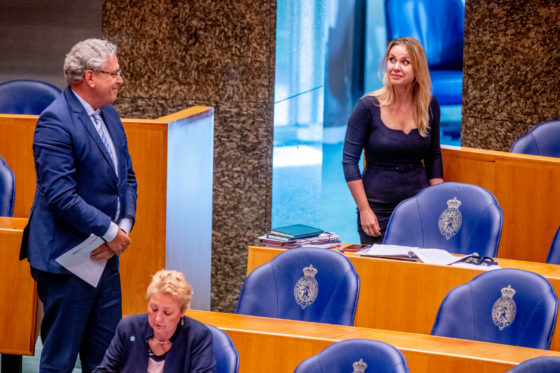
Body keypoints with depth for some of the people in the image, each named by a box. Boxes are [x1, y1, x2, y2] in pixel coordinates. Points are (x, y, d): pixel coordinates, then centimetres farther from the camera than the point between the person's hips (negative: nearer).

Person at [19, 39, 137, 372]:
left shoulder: (109, 115, 11)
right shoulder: (55, 121, -17)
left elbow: (127, 177, 17)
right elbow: (61, 196, -23)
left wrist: (125, 226, -1)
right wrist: (110, 232, -16)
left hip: (105, 256, 9)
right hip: (67, 257, -9)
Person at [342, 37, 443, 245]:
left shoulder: (429, 105, 1)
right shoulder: (369, 106, -10)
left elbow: (433, 157, 11)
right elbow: (349, 160, -8)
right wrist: (364, 210, -12)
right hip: (378, 207, -3)